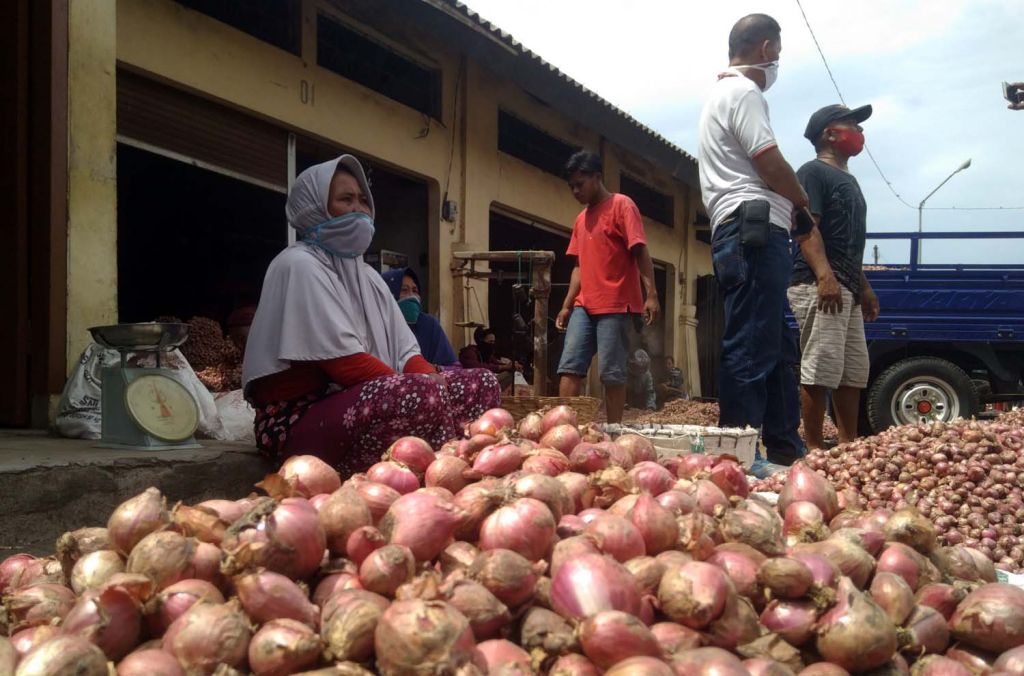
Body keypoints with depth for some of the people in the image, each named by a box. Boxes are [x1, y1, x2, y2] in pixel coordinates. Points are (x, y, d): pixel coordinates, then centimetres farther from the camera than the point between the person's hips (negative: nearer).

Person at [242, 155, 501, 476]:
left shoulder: (366, 274, 17)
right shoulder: (300, 265, -9)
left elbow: (406, 353, 10)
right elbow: (344, 361, -19)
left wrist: (431, 379, -12)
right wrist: (426, 387, -19)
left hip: (361, 404, 9)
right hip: (299, 418, -9)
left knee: (481, 384, 2)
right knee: (423, 396, -34)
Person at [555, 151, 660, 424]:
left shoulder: (622, 206, -2)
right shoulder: (581, 218, 20)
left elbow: (640, 252, -9)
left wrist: (651, 295, -19)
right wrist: (567, 305, 14)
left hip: (615, 306, -7)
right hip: (584, 306, 7)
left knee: (611, 373, -6)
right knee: (569, 367, -2)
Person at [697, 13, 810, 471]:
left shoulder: (723, 94, 28)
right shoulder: (743, 92, -5)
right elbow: (770, 162, -13)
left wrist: (791, 207, 13)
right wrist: (803, 204, 5)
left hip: (745, 232, 11)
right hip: (755, 229, -11)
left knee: (775, 346, 12)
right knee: (751, 348, -13)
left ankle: (784, 445, 16)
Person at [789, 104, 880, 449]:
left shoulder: (848, 180, 25)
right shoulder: (814, 172, -3)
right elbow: (806, 228, -16)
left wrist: (864, 286, 25)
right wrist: (824, 276, -28)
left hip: (847, 288, 10)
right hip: (819, 285, -10)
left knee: (855, 372, 11)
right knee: (820, 370, -12)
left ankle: (849, 444, 17)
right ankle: (813, 446, -9)